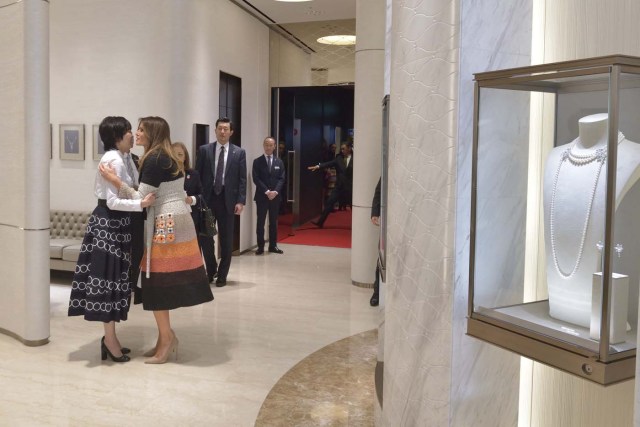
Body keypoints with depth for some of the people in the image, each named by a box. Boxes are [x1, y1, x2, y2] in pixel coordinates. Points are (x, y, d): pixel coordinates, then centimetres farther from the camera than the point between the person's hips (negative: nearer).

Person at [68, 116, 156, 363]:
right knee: (109, 279, -1)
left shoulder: (123, 158, 10)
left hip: (117, 223, 10)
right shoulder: (114, 161, -19)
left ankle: (110, 336, 24)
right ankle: (110, 339, 10)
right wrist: (141, 204, -28)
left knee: (114, 279, 14)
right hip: (108, 223, -10)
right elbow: (113, 202, -23)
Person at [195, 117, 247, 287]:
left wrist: (241, 201, -7)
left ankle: (222, 275, 14)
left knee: (226, 240, 4)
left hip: (228, 199, 0)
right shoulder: (204, 150, 5)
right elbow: (197, 175, 4)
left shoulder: (239, 152, 4)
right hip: (207, 198, 0)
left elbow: (242, 179, 1)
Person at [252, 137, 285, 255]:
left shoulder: (279, 162, 10)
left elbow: (281, 179, 3)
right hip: (261, 196, -2)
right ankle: (260, 246, 3)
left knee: (274, 222, 7)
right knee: (260, 222, -1)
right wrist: (267, 191, -15)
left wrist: (275, 191, -12)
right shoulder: (257, 161, 1)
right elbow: (256, 179, -6)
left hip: (275, 196, 3)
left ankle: (273, 245, 14)